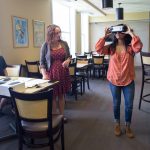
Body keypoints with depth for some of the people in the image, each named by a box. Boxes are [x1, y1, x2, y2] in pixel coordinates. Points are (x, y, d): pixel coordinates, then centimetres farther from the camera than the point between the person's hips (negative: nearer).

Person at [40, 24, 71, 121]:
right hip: (51, 74, -2)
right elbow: (42, 62, -3)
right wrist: (44, 74, -16)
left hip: (63, 73, 3)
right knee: (53, 96, 6)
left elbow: (69, 56, 12)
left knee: (61, 95, 12)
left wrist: (68, 60, -12)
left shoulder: (64, 44, 2)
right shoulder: (46, 45, -6)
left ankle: (62, 115, 27)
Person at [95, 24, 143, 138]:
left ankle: (128, 126, 30)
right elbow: (98, 49, -11)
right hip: (114, 80, 1)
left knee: (129, 105, 9)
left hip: (128, 81, -1)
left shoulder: (130, 47, -4)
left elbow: (138, 47, -26)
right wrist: (105, 36, -13)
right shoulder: (111, 47, 1)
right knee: (116, 103, 15)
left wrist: (131, 33, -21)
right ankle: (117, 124, 35)